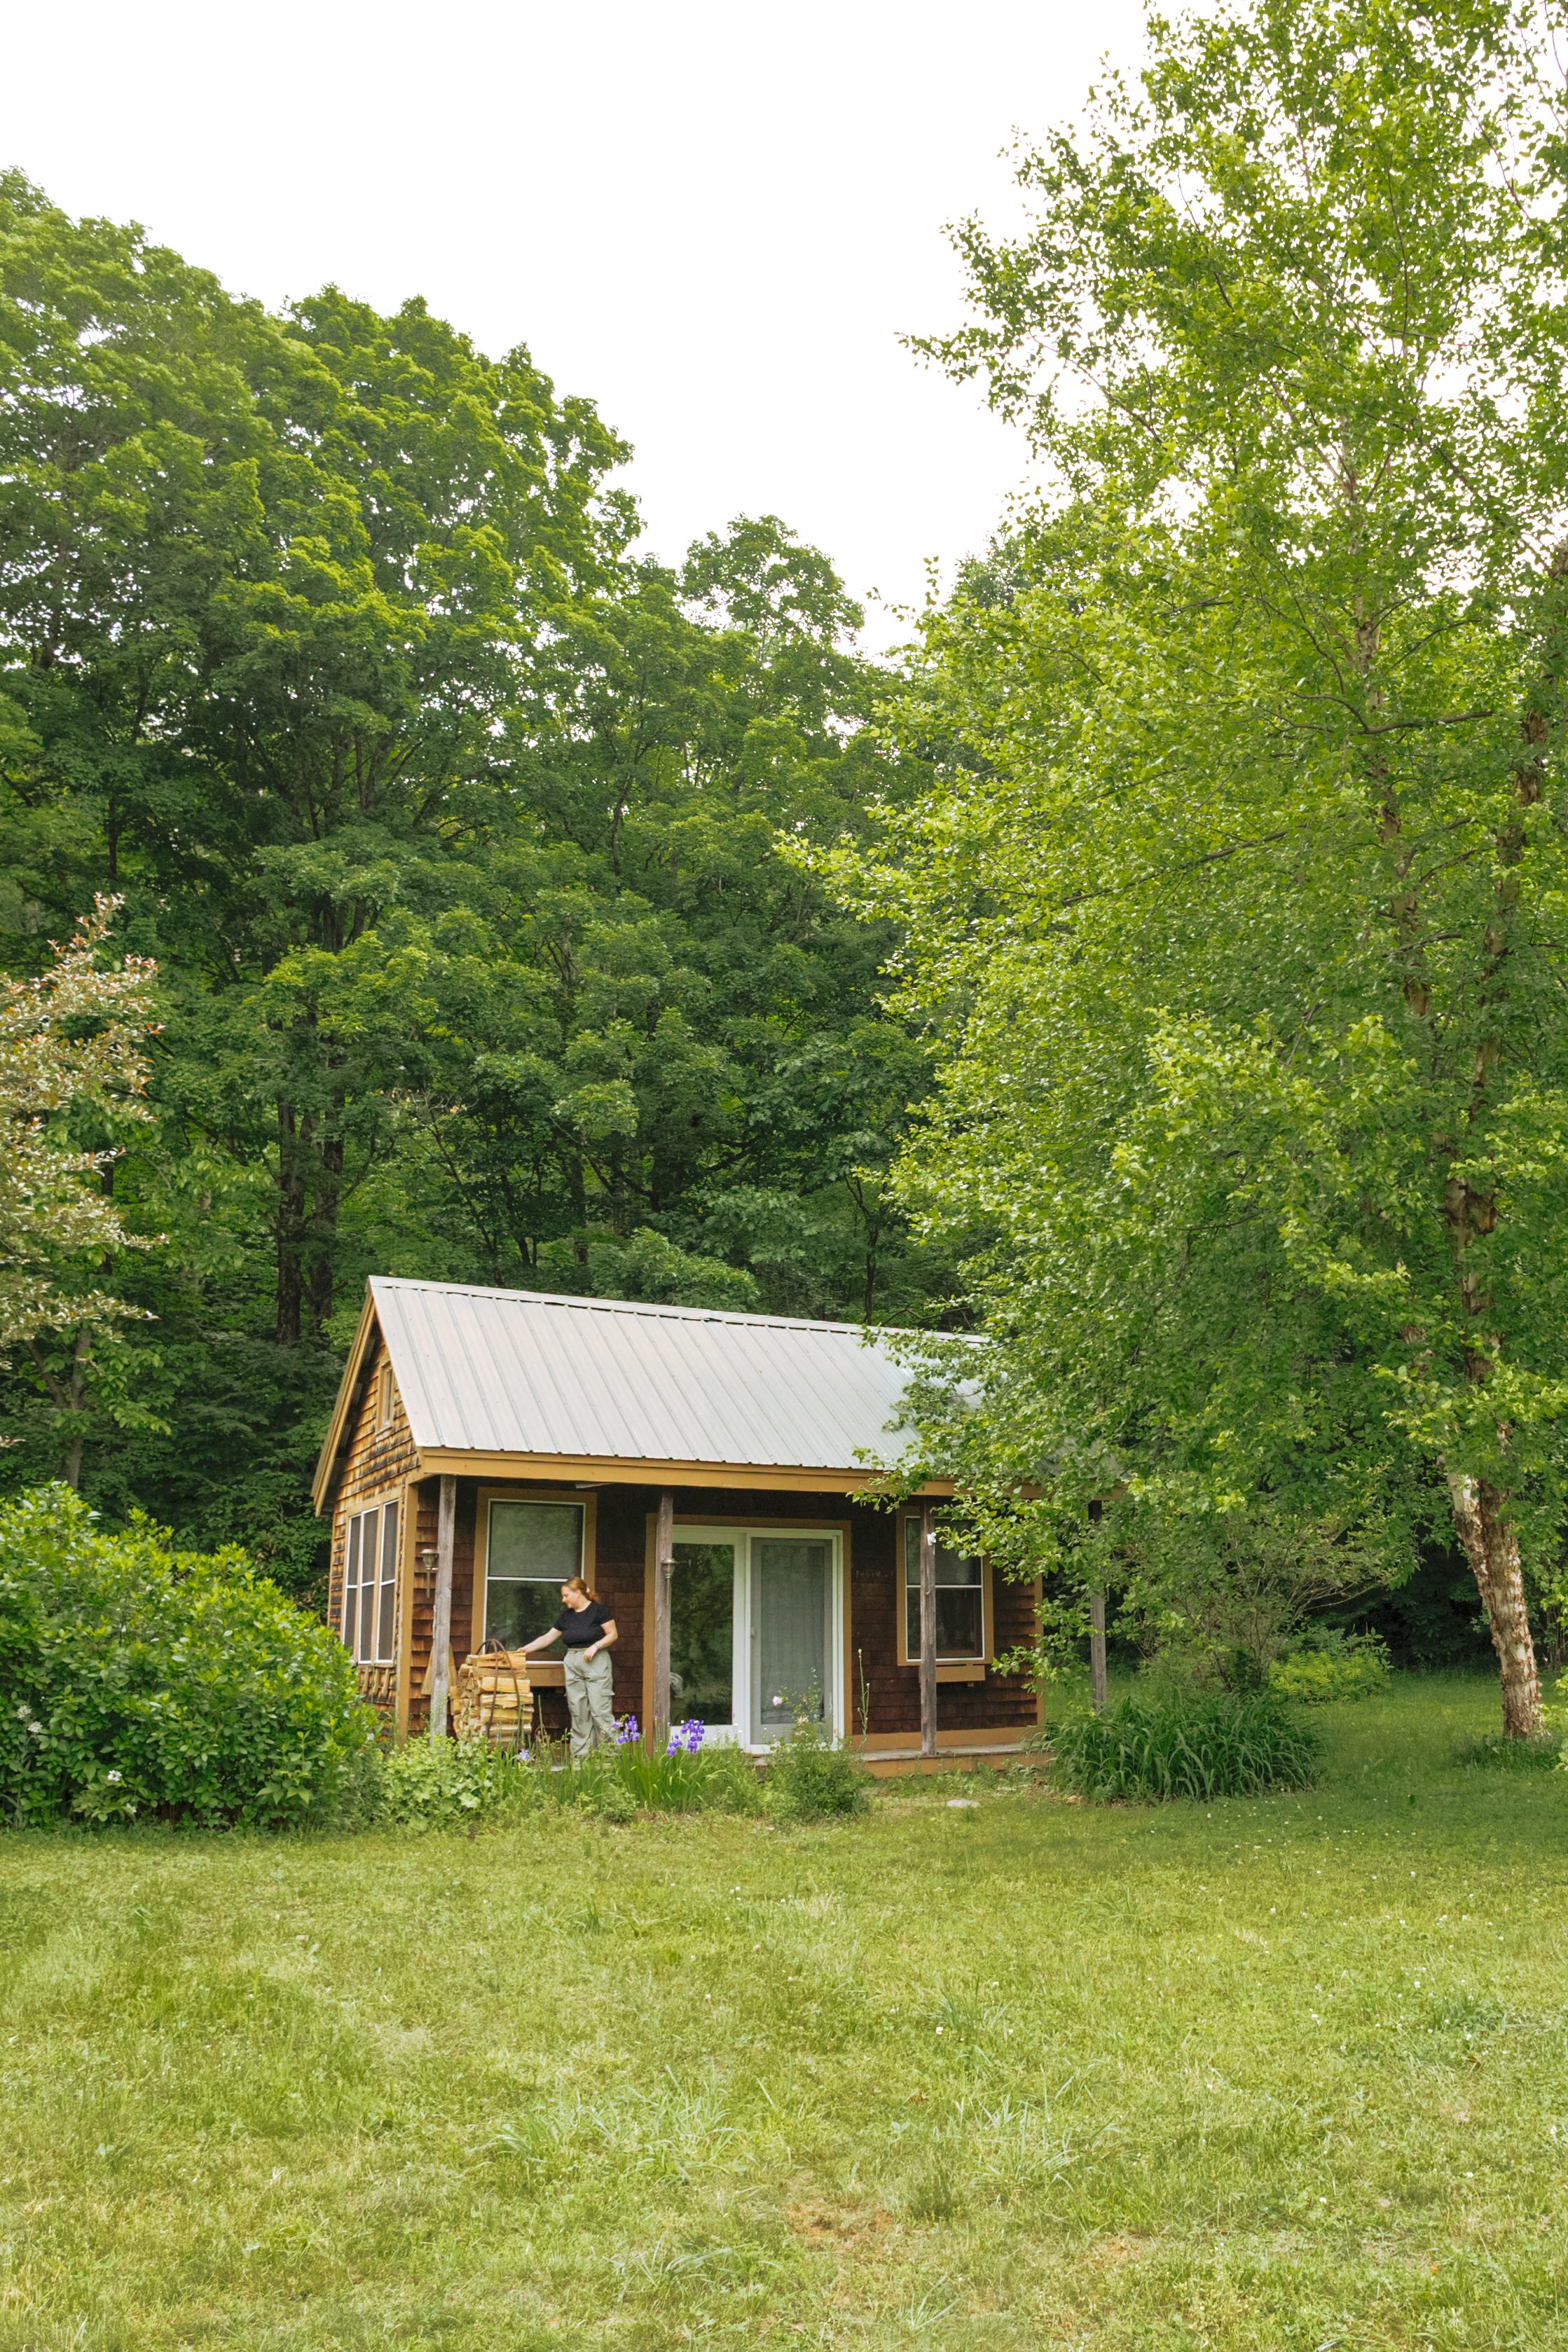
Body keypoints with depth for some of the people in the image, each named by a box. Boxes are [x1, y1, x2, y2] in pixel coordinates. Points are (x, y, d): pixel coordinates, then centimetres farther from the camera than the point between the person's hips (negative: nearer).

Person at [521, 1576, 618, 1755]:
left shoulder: (598, 1610, -4)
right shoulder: (566, 1616, 13)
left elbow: (612, 1634, -4)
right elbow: (547, 1638, 17)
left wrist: (596, 1646, -17)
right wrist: (525, 1649, 11)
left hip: (595, 1662, -6)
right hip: (572, 1664, 6)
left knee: (600, 1710, -11)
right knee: (578, 1712, 4)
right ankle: (580, 1755, 7)